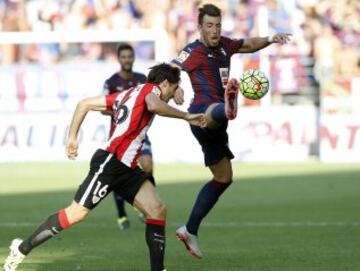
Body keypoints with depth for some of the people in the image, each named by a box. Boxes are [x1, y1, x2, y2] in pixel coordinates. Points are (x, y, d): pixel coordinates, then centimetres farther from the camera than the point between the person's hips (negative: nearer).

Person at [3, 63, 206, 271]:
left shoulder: (127, 95, 23)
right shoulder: (151, 88, 0)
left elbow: (85, 104, 23)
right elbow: (153, 105, -26)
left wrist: (72, 137, 22)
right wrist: (186, 116, -20)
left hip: (126, 168, 10)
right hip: (110, 162, -10)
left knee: (158, 211, -3)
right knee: (76, 214, -7)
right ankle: (22, 249, 4)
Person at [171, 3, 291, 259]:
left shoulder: (224, 45, 16)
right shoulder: (193, 51, -3)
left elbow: (250, 44, 31)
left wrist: (271, 39, 13)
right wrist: (174, 88, -31)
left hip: (213, 122, 8)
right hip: (203, 110, -8)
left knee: (224, 178, 14)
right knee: (216, 112, -45)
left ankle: (190, 230, 21)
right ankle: (228, 108, -86)